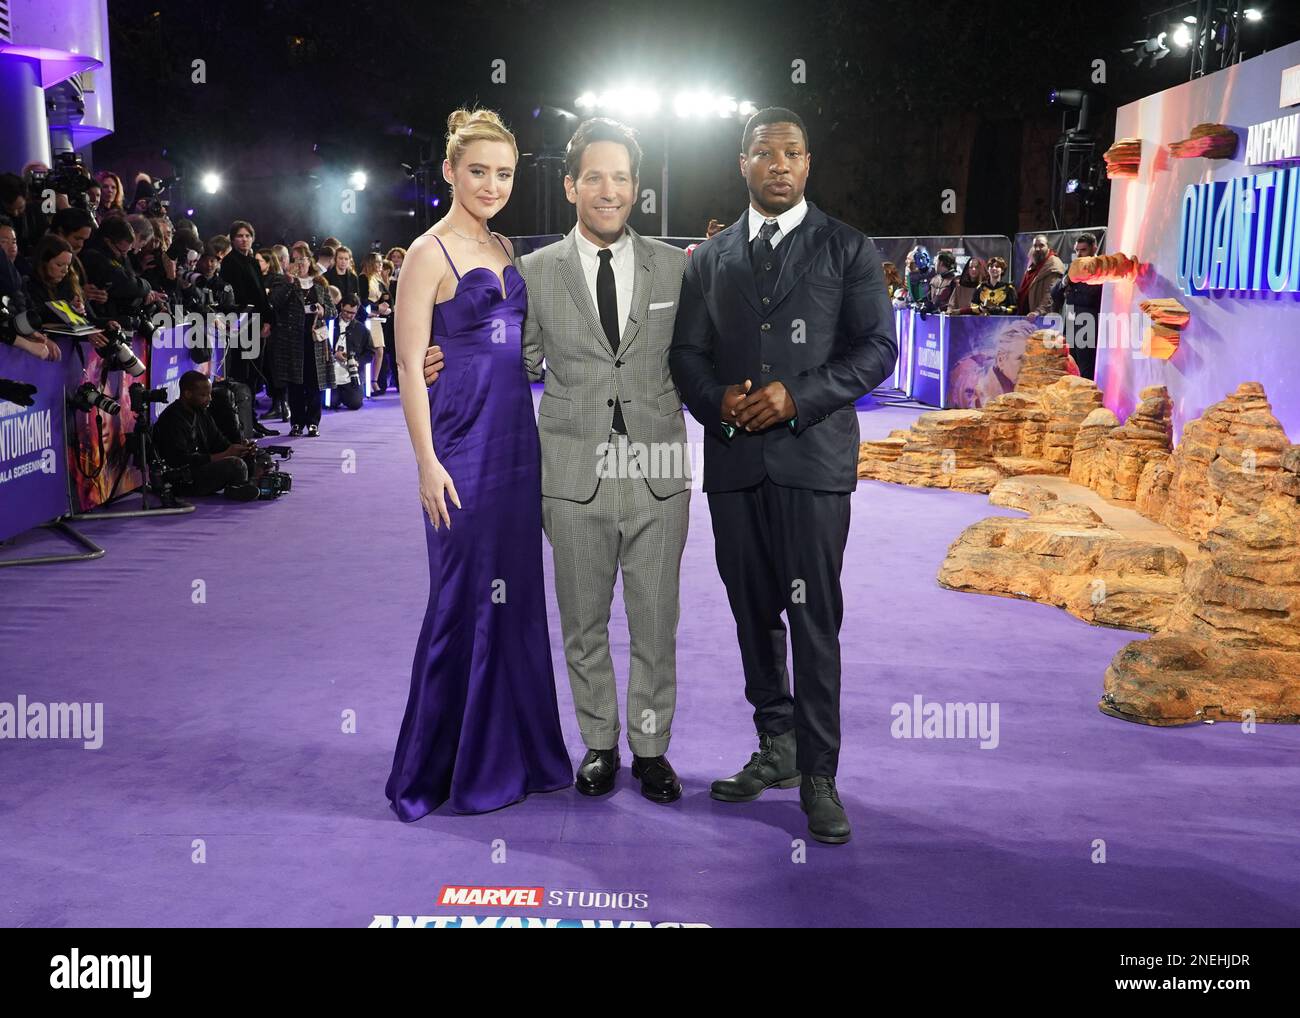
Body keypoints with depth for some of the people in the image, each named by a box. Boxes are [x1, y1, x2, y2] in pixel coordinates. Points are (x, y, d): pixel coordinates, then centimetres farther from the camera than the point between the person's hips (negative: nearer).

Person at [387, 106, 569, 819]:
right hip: (462, 442, -7)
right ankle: (448, 764, 15)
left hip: (516, 438, 7)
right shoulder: (429, 253, -7)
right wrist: (428, 463, -17)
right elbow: (409, 366, -11)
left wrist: (536, 435, 14)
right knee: (466, 600, 0)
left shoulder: (503, 249, 14)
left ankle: (515, 753, 24)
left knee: (516, 594, 11)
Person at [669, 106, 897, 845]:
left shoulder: (847, 250, 5)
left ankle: (818, 774, 3)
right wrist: (718, 400, -9)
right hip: (733, 458, 4)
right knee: (753, 610, 10)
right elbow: (688, 353, 12)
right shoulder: (711, 258, 15)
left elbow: (878, 347, -1)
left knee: (814, 617, -5)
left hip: (813, 456, -4)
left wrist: (798, 397, -14)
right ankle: (776, 749, 24)